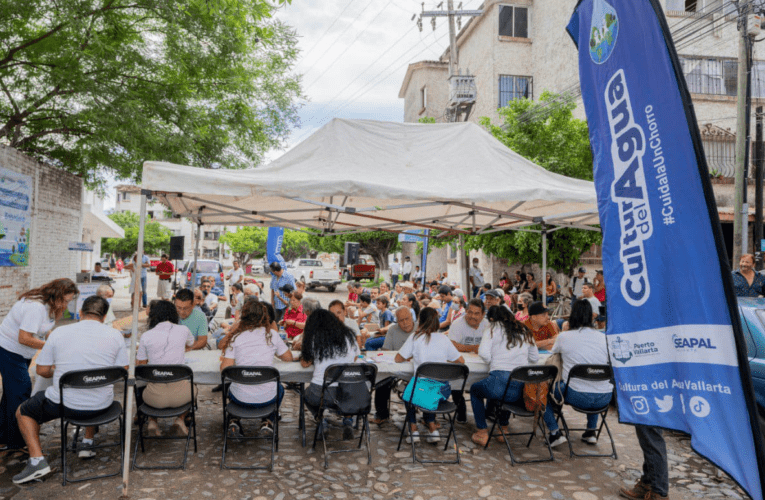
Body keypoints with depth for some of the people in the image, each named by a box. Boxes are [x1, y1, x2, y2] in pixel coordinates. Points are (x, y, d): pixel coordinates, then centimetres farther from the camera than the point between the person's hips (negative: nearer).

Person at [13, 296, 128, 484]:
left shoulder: (59, 333, -5)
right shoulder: (115, 335, -5)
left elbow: (42, 370, 1)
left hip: (64, 404, -2)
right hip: (101, 407, 2)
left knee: (23, 413, 26)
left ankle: (37, 460, 12)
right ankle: (88, 442, 35)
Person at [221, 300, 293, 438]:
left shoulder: (236, 337, -6)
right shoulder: (271, 335, -3)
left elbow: (224, 368, -8)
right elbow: (288, 357, 7)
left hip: (241, 398, 0)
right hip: (267, 398, 0)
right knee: (279, 388, 36)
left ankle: (235, 422, 18)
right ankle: (267, 423, 20)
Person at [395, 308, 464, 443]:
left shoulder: (415, 337, 1)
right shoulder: (443, 338, 9)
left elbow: (398, 359, 5)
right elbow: (461, 360, 13)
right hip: (443, 391, 3)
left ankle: (414, 430, 23)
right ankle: (432, 429, 26)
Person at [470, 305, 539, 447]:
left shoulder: (492, 329, 6)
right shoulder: (524, 332, 19)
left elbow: (484, 354, -6)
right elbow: (534, 358, 21)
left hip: (499, 382, -5)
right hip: (522, 390, 5)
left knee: (475, 389, 27)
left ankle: (482, 432, 22)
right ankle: (504, 429, 41)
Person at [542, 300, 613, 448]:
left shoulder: (564, 337, -3)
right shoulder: (603, 337, 3)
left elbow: (554, 352, 17)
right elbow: (609, 362, 17)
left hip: (577, 396, -4)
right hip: (604, 399, 4)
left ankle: (555, 433, 13)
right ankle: (591, 432, 37)